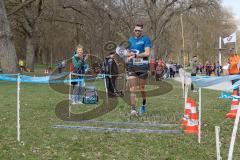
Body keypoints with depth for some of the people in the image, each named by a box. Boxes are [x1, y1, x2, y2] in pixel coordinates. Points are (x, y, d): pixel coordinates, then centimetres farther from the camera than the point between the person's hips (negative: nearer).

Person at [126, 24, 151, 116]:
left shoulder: (145, 39, -1)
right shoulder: (130, 40, 14)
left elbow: (147, 53, -11)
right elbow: (127, 53, 20)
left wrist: (135, 55, -13)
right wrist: (130, 54, -3)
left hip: (142, 67, -3)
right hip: (132, 67, 3)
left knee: (142, 88, 8)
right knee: (132, 89, -7)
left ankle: (144, 104, 34)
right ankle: (133, 109, -10)